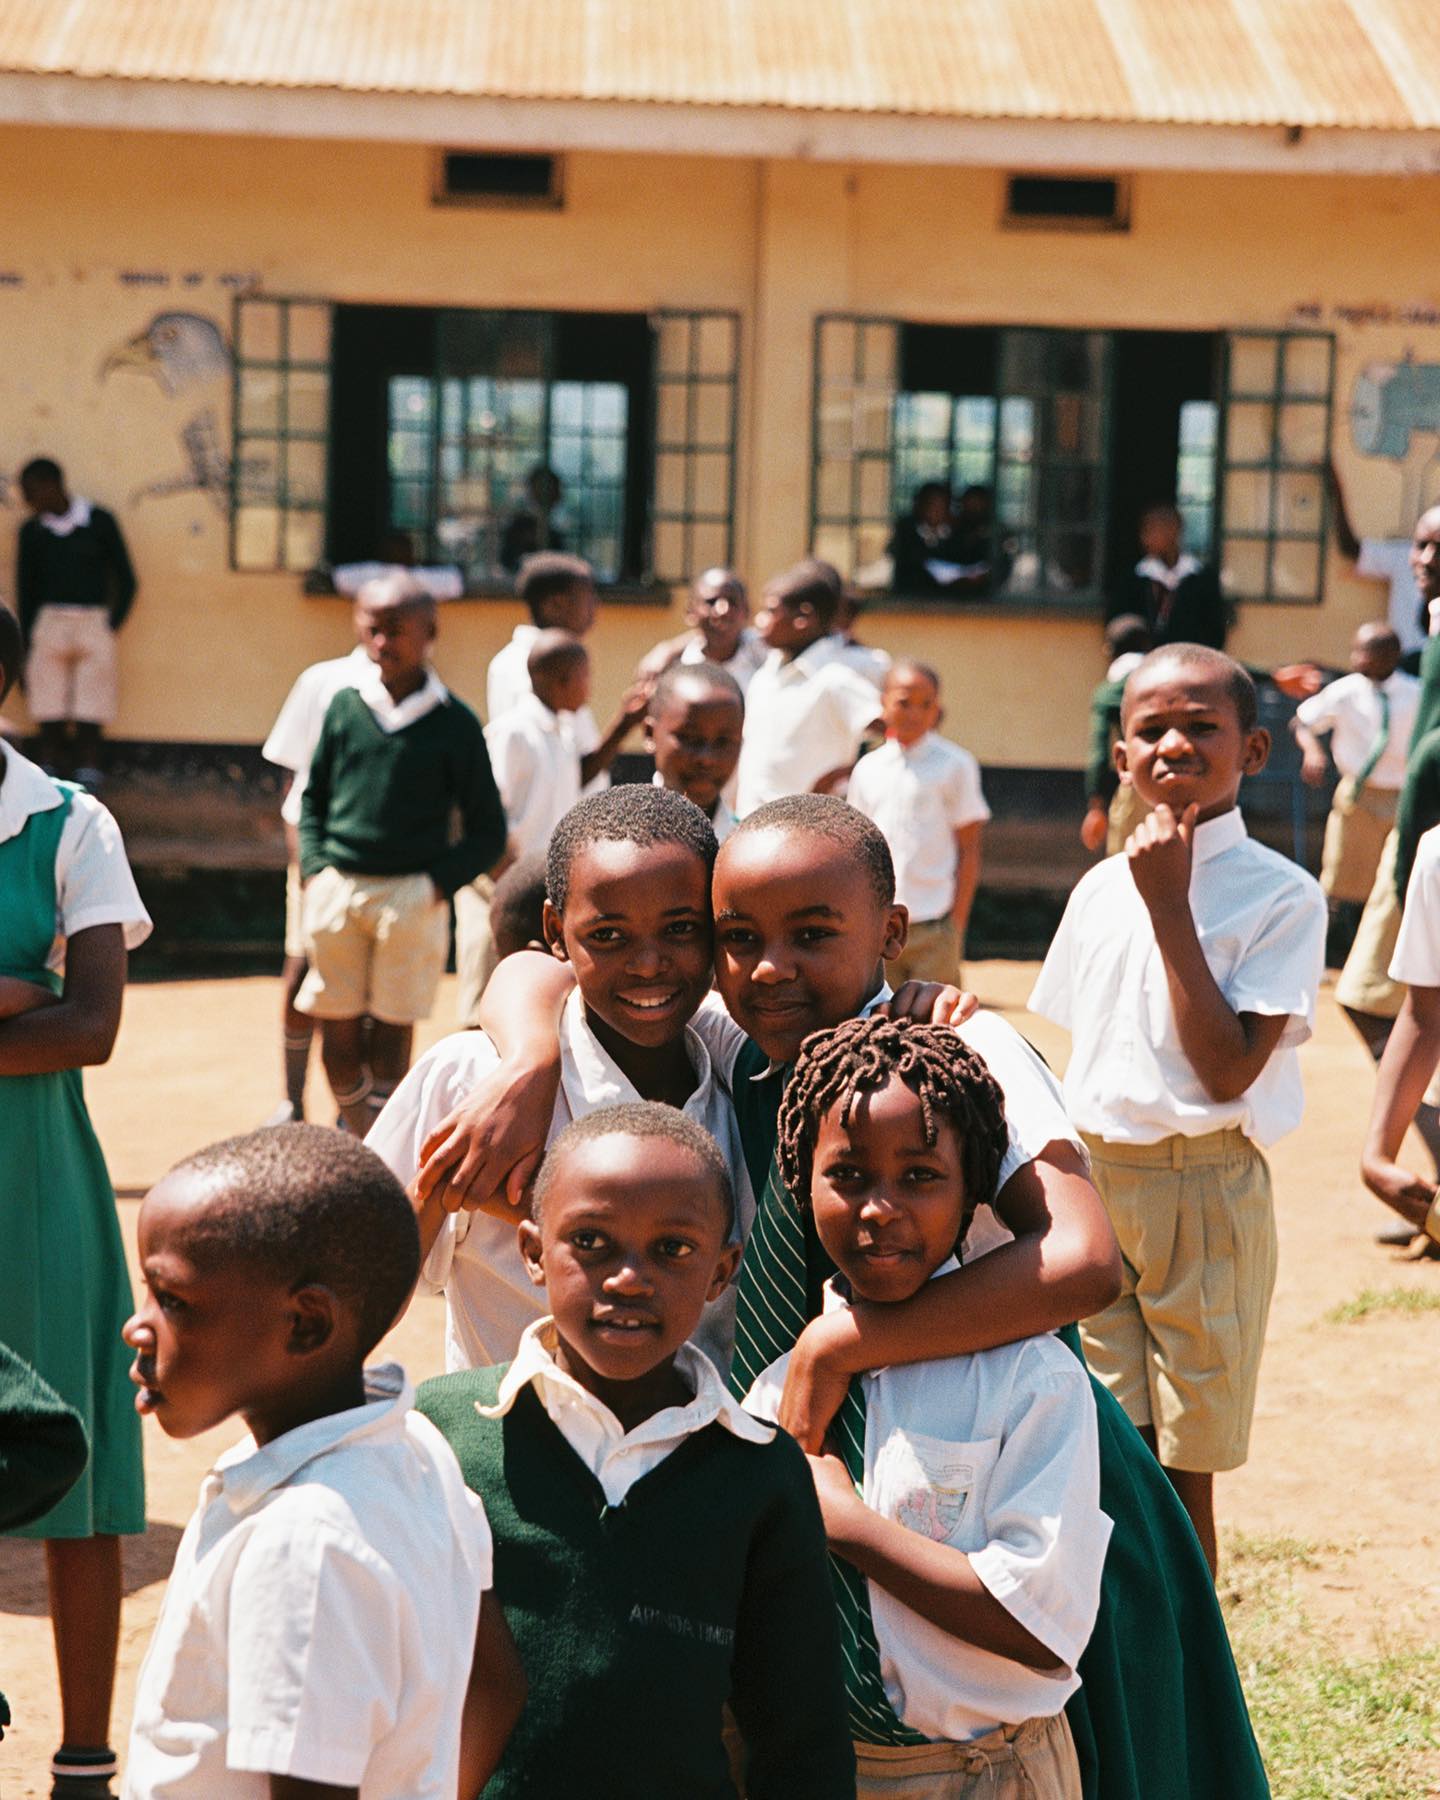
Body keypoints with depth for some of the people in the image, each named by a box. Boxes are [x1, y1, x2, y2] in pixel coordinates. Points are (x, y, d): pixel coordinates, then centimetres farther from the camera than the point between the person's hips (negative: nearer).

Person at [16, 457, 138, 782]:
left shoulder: (100, 522, 2)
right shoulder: (32, 531, 9)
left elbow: (127, 581, 6)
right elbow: (26, 592, 13)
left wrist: (111, 626, -2)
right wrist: (28, 645, 7)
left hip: (94, 624, -2)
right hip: (49, 624, 2)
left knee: (90, 727, -4)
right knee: (49, 725, -3)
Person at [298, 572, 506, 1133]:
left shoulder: (454, 724, -1)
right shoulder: (346, 705, 7)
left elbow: (488, 833, 4)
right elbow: (313, 797, 17)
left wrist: (438, 882, -9)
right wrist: (315, 867, 3)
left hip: (412, 895, -3)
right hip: (337, 891, 3)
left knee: (390, 1036, 0)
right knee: (337, 1039, 4)